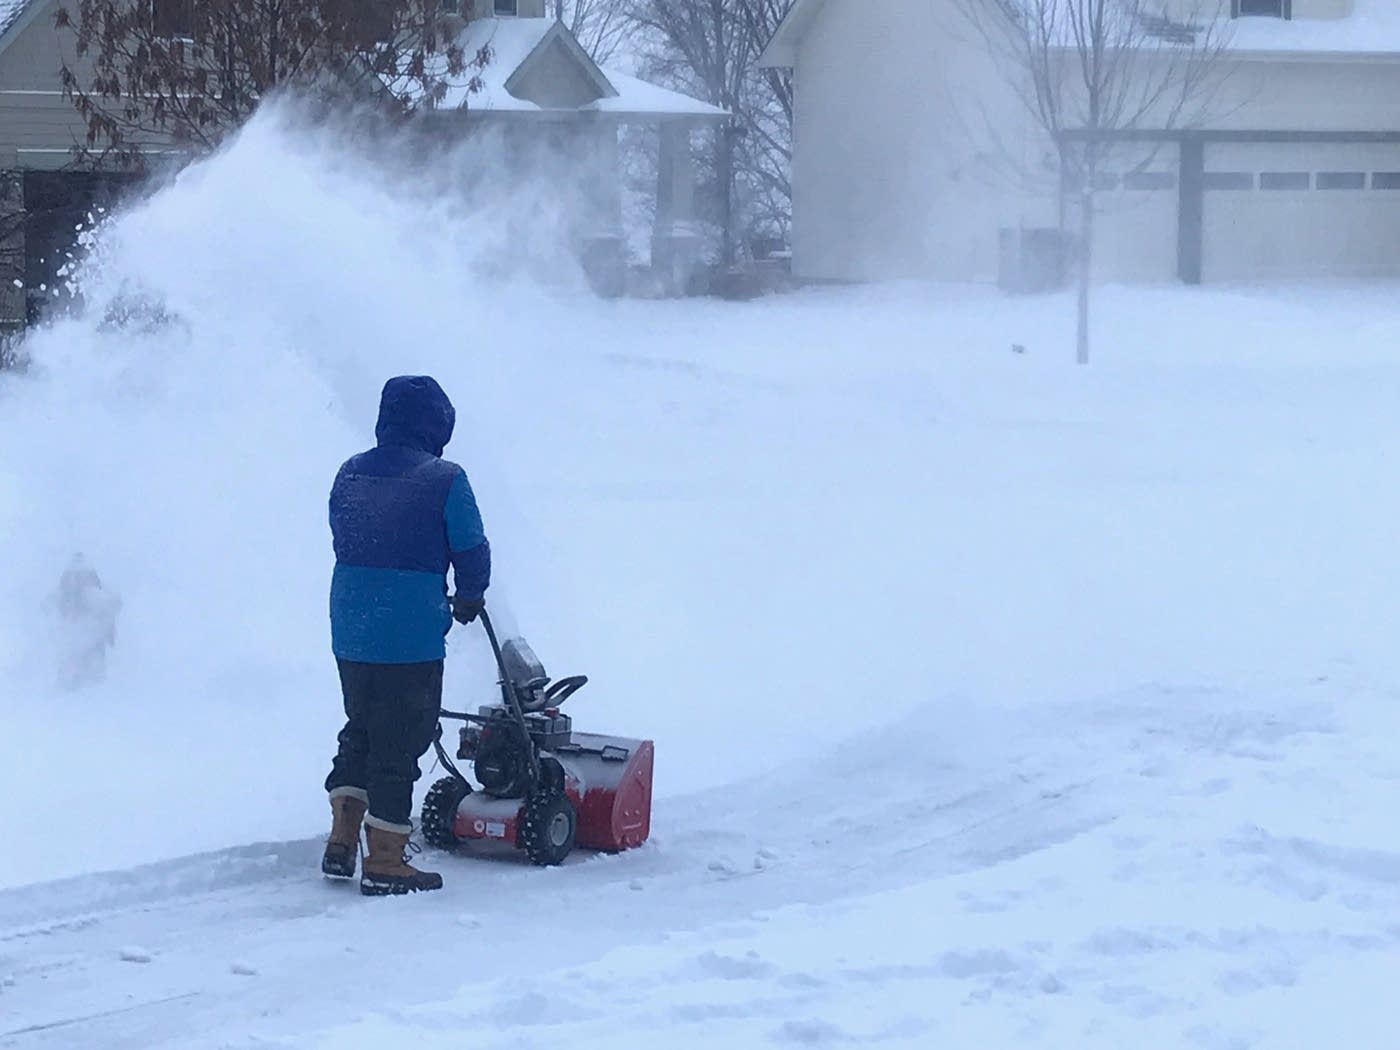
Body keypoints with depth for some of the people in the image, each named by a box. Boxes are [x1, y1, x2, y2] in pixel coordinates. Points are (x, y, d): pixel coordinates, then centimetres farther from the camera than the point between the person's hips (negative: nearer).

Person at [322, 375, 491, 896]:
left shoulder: (350, 474, 5)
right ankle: (385, 862, 4)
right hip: (412, 637, -6)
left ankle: (342, 841, 18)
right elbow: (471, 550, -4)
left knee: (359, 731, 21)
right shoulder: (444, 481, -11)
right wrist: (469, 598, 16)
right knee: (399, 745, 1)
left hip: (350, 633, 6)